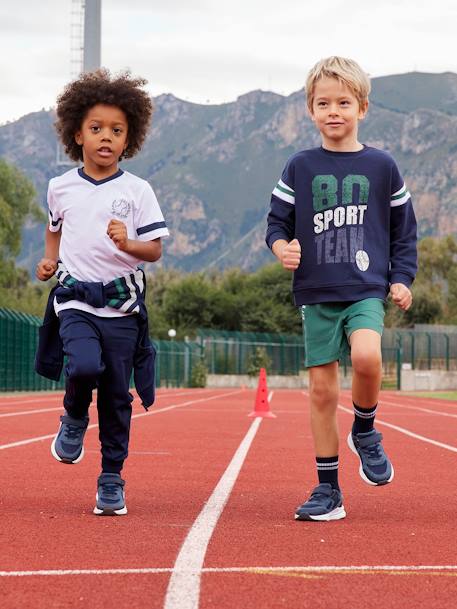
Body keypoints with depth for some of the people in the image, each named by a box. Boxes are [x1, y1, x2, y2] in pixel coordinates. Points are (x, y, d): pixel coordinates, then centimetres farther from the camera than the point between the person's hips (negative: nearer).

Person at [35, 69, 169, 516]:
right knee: (85, 366, -26)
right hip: (74, 299, 0)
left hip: (121, 304, 0)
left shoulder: (137, 190, -2)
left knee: (117, 395, 3)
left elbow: (155, 249, -3)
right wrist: (50, 259, 11)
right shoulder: (60, 187, 5)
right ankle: (74, 419, 8)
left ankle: (112, 479, 17)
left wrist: (128, 244, -22)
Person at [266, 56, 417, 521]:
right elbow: (277, 221, 8)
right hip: (317, 294, 1)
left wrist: (401, 279, 3)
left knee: (366, 356, -29)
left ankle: (365, 431, 0)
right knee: (321, 388, 1)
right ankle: (327, 490, 12)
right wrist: (282, 247, -13)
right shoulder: (300, 168, 6)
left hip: (367, 290, -1)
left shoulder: (381, 166, 6)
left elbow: (404, 228, 12)